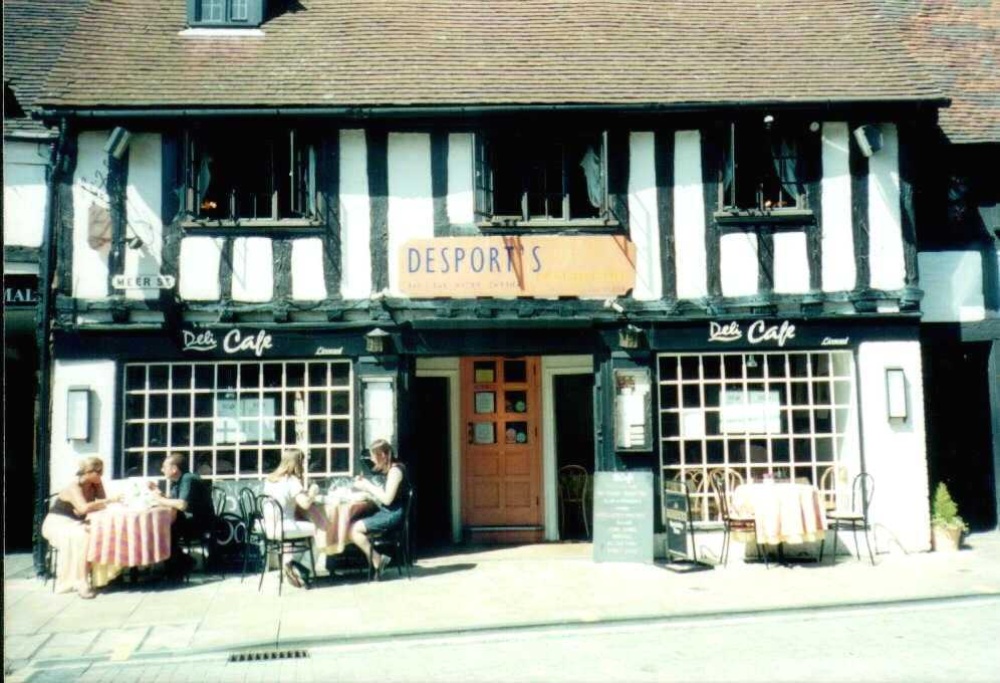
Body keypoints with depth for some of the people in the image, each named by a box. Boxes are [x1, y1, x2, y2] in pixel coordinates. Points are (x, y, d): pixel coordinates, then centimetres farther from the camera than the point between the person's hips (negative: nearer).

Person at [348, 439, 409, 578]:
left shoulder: (395, 470, -14)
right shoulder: (386, 470, 14)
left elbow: (387, 499, -20)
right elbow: (379, 493, 17)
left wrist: (368, 486, -12)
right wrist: (364, 484, 6)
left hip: (393, 515, -10)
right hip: (384, 512, 10)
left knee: (355, 529, -17)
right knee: (351, 524, -6)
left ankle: (377, 560, -3)